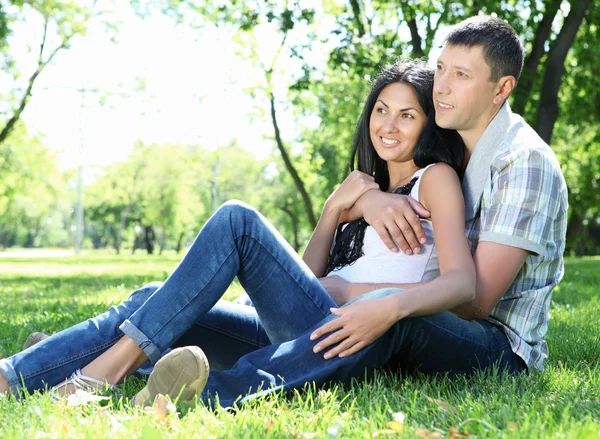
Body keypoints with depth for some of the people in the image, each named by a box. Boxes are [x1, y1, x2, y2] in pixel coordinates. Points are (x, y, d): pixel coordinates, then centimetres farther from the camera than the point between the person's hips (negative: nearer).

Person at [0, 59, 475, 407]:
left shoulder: (435, 178, 5)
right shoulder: (369, 186, 27)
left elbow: (462, 281, -13)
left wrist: (391, 307, -30)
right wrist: (334, 209, 5)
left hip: (348, 341, -7)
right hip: (305, 339, 7)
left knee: (237, 220, -20)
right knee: (153, 302, -8)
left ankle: (115, 361, -23)